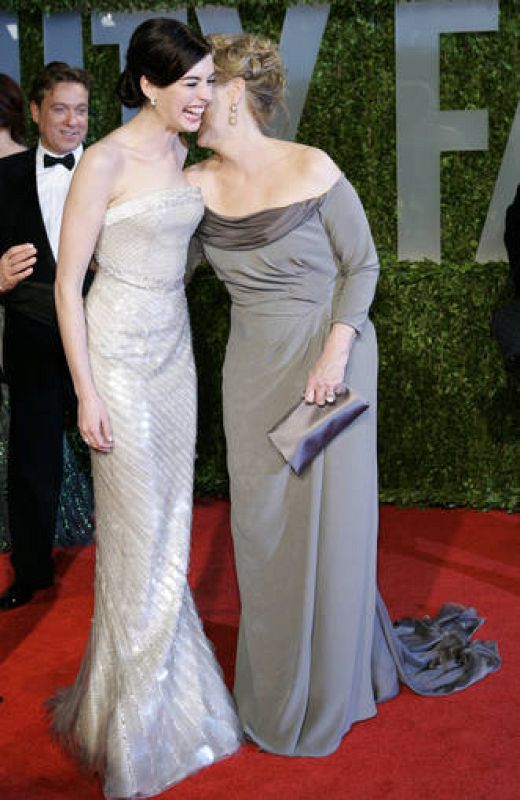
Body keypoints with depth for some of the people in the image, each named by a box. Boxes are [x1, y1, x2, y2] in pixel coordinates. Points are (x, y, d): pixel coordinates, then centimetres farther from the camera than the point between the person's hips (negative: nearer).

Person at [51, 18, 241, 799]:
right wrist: (88, 395, -15)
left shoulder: (179, 151, 7)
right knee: (139, 531, 2)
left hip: (174, 347, 7)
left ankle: (166, 692, 30)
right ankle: (132, 713, 22)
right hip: (119, 355, -7)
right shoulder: (105, 162, -15)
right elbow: (67, 283, -14)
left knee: (170, 525, 13)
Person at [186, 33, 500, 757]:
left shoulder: (312, 169, -12)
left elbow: (362, 265, -7)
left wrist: (335, 351, -17)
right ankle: (276, 681, 30)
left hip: (329, 356, -4)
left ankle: (328, 694, 26)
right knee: (263, 522, 10)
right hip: (255, 368, 4)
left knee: (327, 517, 4)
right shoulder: (198, 184, -2)